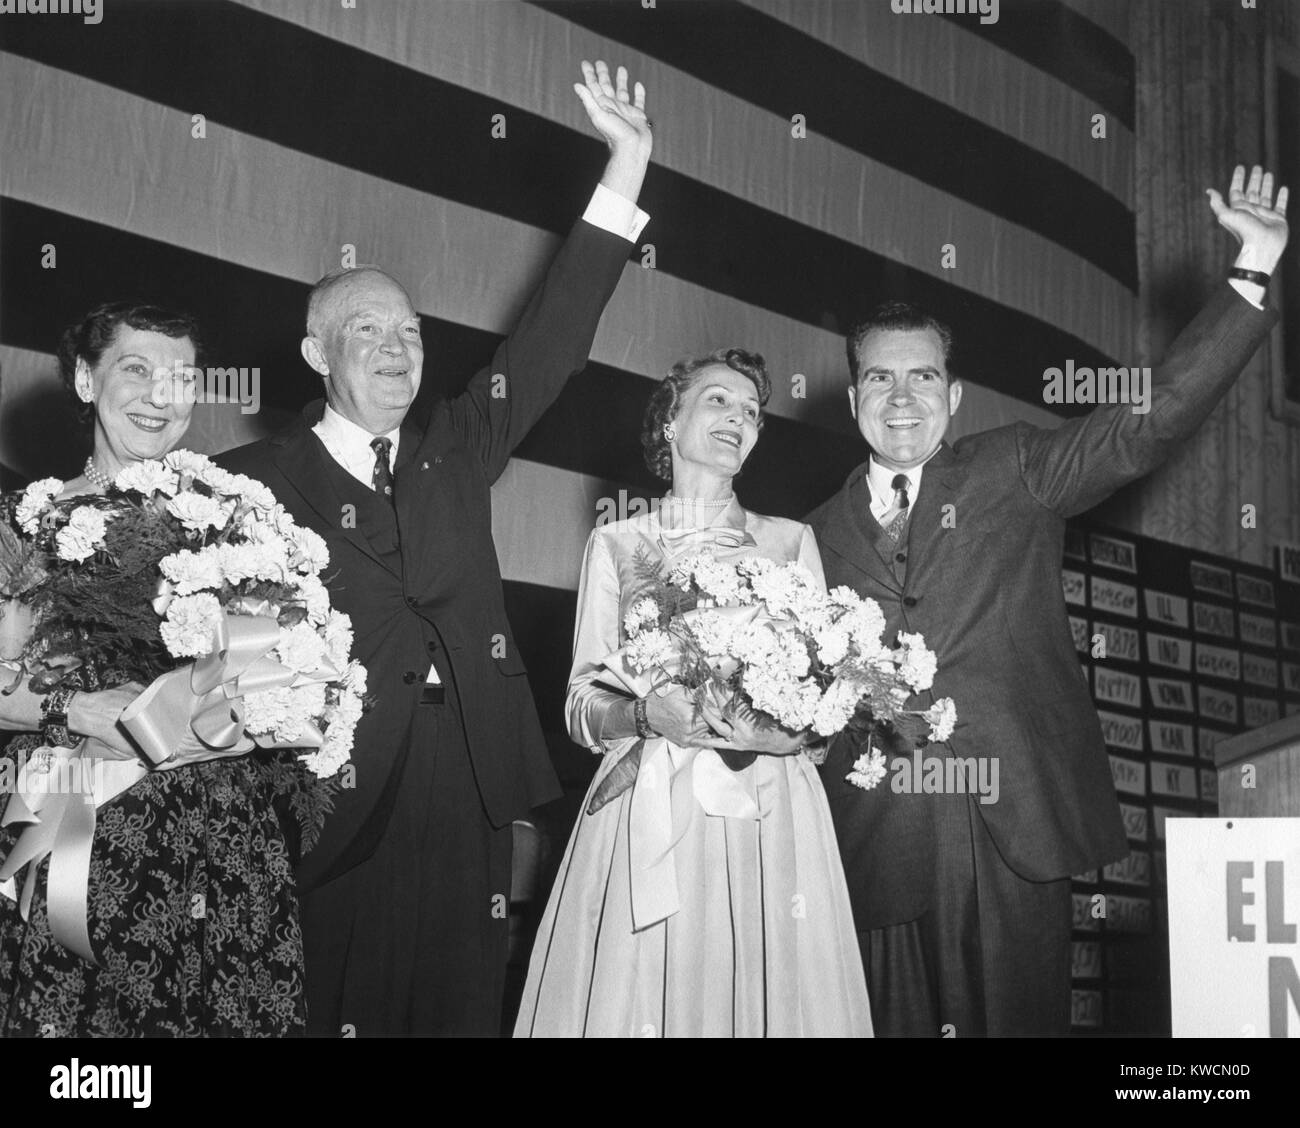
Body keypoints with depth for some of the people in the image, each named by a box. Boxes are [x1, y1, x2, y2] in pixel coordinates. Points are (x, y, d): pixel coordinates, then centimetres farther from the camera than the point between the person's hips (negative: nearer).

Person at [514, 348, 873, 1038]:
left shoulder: (790, 540, 13)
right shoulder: (615, 545, 10)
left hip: (768, 819, 1)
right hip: (646, 817, -1)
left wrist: (791, 728, -12)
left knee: (763, 997, -2)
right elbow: (582, 708, 5)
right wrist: (647, 712, -15)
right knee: (636, 997, -3)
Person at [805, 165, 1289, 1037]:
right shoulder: (823, 532, 12)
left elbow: (1155, 422, 0)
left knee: (1019, 1017, 0)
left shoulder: (1012, 470, 9)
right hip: (881, 829, 1)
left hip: (1013, 819, -1)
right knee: (896, 1020, 3)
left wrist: (1254, 270, -6)